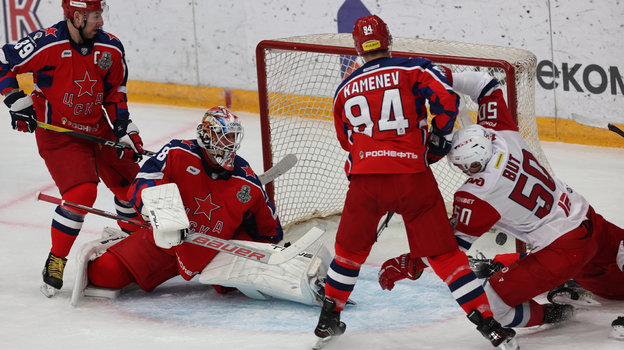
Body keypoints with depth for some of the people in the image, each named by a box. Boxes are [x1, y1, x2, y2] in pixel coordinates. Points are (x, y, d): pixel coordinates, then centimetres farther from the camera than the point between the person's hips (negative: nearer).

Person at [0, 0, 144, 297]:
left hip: (97, 128, 6)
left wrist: (126, 131, 3)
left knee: (130, 182, 10)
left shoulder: (111, 49, -4)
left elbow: (115, 94, 9)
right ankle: (56, 260, -8)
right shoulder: (46, 44, -21)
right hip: (56, 131, -6)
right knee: (81, 192, -22)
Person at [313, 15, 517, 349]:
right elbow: (446, 99, -9)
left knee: (350, 249, 23)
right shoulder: (412, 69, 5)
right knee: (443, 252, 2)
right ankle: (487, 323, -3)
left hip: (364, 180, 2)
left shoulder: (345, 89, 17)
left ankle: (328, 320, 29)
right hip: (412, 176, -2)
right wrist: (438, 139, 7)